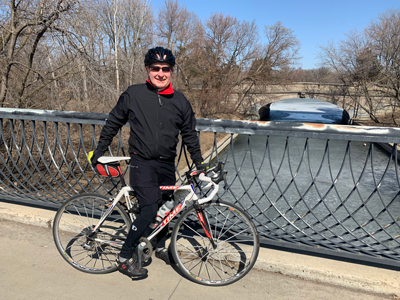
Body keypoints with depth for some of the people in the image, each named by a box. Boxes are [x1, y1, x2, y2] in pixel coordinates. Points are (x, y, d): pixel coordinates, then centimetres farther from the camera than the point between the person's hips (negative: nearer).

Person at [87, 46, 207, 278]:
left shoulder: (180, 101, 4)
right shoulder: (133, 94, -4)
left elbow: (190, 134, 14)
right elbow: (113, 124, 7)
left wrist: (200, 163, 14)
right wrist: (99, 152, 10)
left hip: (167, 164, 4)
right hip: (142, 163, -4)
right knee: (150, 209, -14)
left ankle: (161, 247, 39)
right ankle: (125, 257, 6)